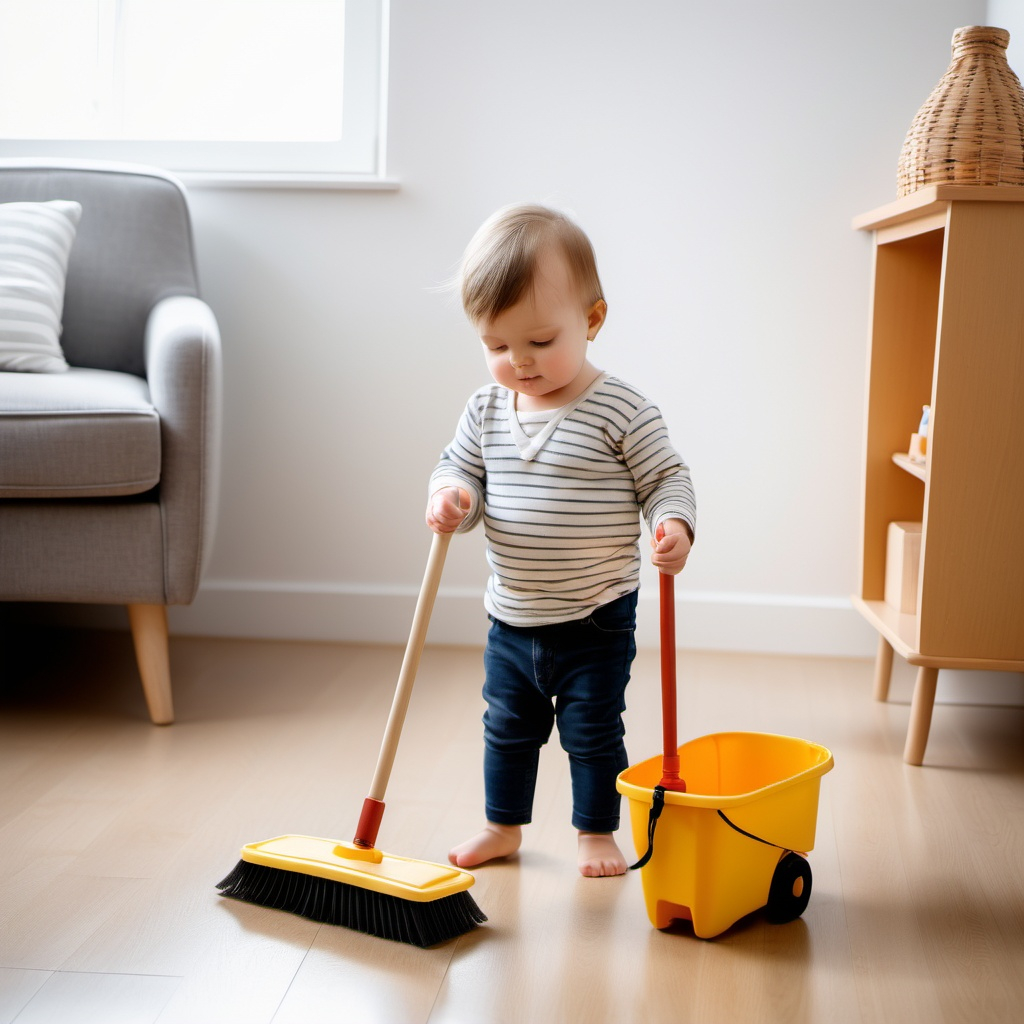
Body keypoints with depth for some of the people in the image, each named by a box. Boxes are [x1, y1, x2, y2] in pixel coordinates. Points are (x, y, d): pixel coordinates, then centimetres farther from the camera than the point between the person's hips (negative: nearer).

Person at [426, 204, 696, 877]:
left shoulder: (620, 410, -15)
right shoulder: (486, 410, -2)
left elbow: (667, 477, -9)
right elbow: (460, 466, 6)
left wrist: (674, 525, -29)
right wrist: (451, 495, -17)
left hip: (596, 621, -5)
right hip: (512, 619, 5)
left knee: (592, 733, 9)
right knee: (507, 728, 19)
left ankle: (597, 832, 29)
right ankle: (504, 827, 37)